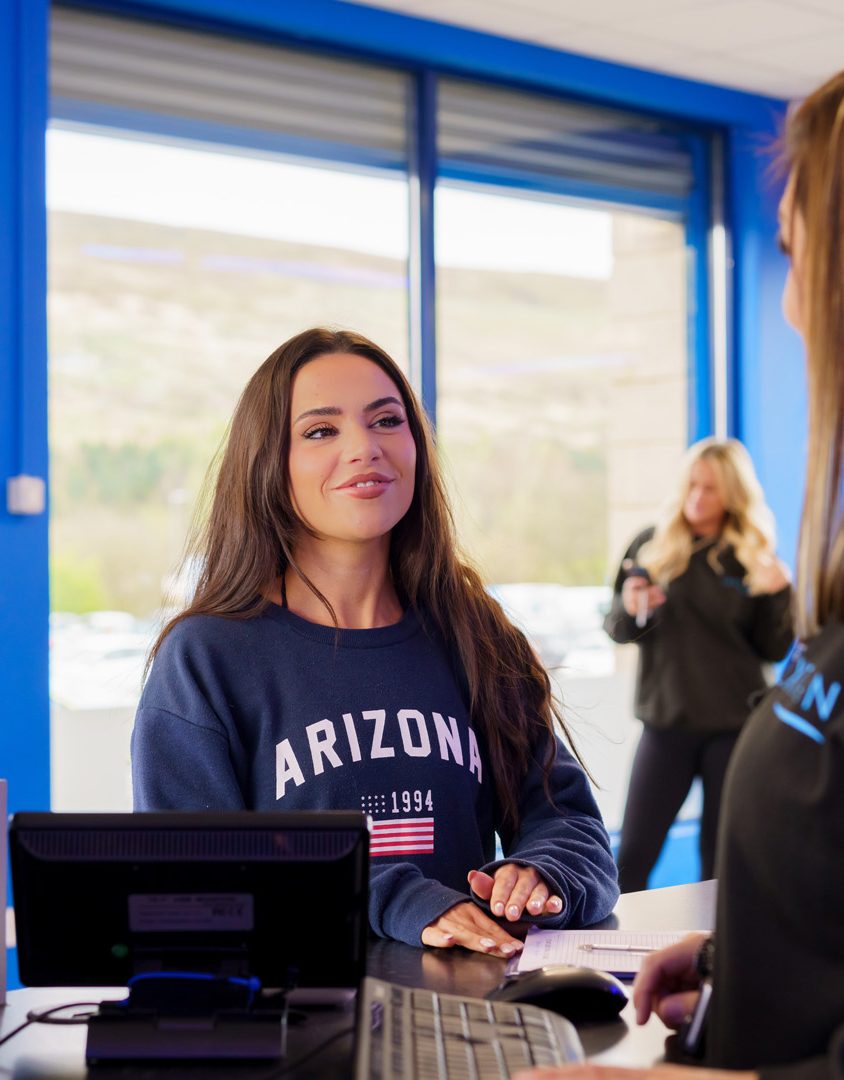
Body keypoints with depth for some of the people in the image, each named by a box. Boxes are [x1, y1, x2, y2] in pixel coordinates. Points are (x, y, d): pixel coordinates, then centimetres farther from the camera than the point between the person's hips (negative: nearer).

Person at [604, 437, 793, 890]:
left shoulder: (753, 559, 1)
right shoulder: (653, 546, 2)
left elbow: (775, 651, 3)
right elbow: (616, 629, 6)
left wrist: (778, 595, -14)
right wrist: (629, 609, -16)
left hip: (735, 726, 0)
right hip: (666, 722, 0)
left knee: (721, 861, 8)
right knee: (632, 856, -1)